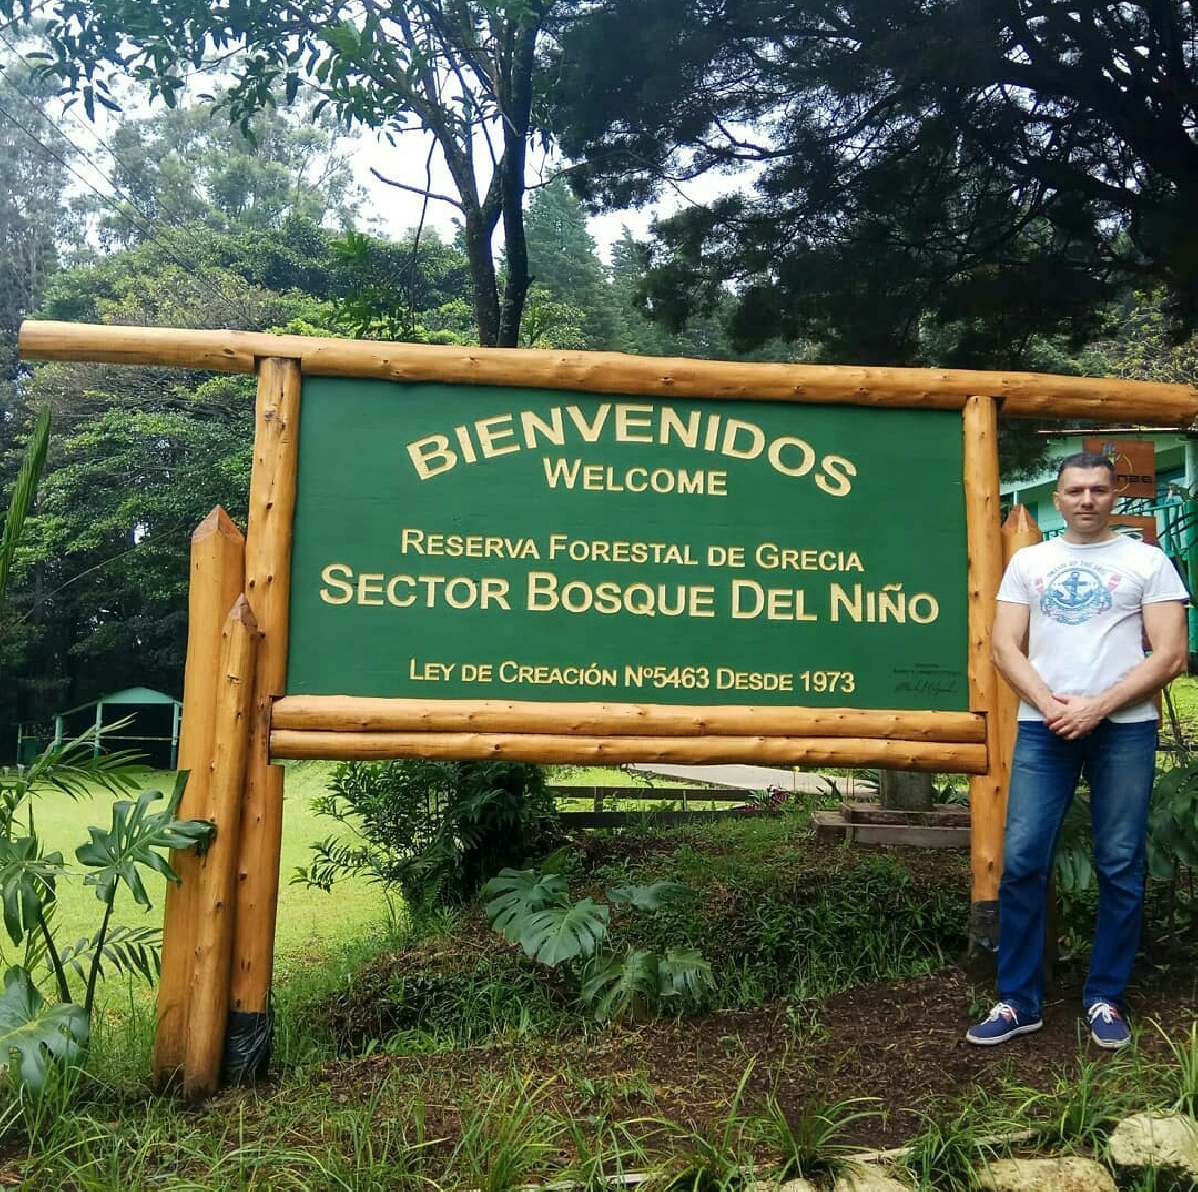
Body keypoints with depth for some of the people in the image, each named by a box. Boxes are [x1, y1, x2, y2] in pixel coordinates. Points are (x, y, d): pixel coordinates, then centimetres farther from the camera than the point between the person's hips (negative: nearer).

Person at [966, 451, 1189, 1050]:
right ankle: (1018, 1001, 9)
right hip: (1042, 727, 1)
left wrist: (1098, 707, -12)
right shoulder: (1028, 561, 12)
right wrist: (1048, 703, -11)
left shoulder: (1147, 561, 6)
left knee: (1121, 866, 4)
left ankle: (1106, 999, 19)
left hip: (1124, 728, -1)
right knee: (1022, 861, -2)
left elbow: (1171, 654, -2)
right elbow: (1004, 646, 6)